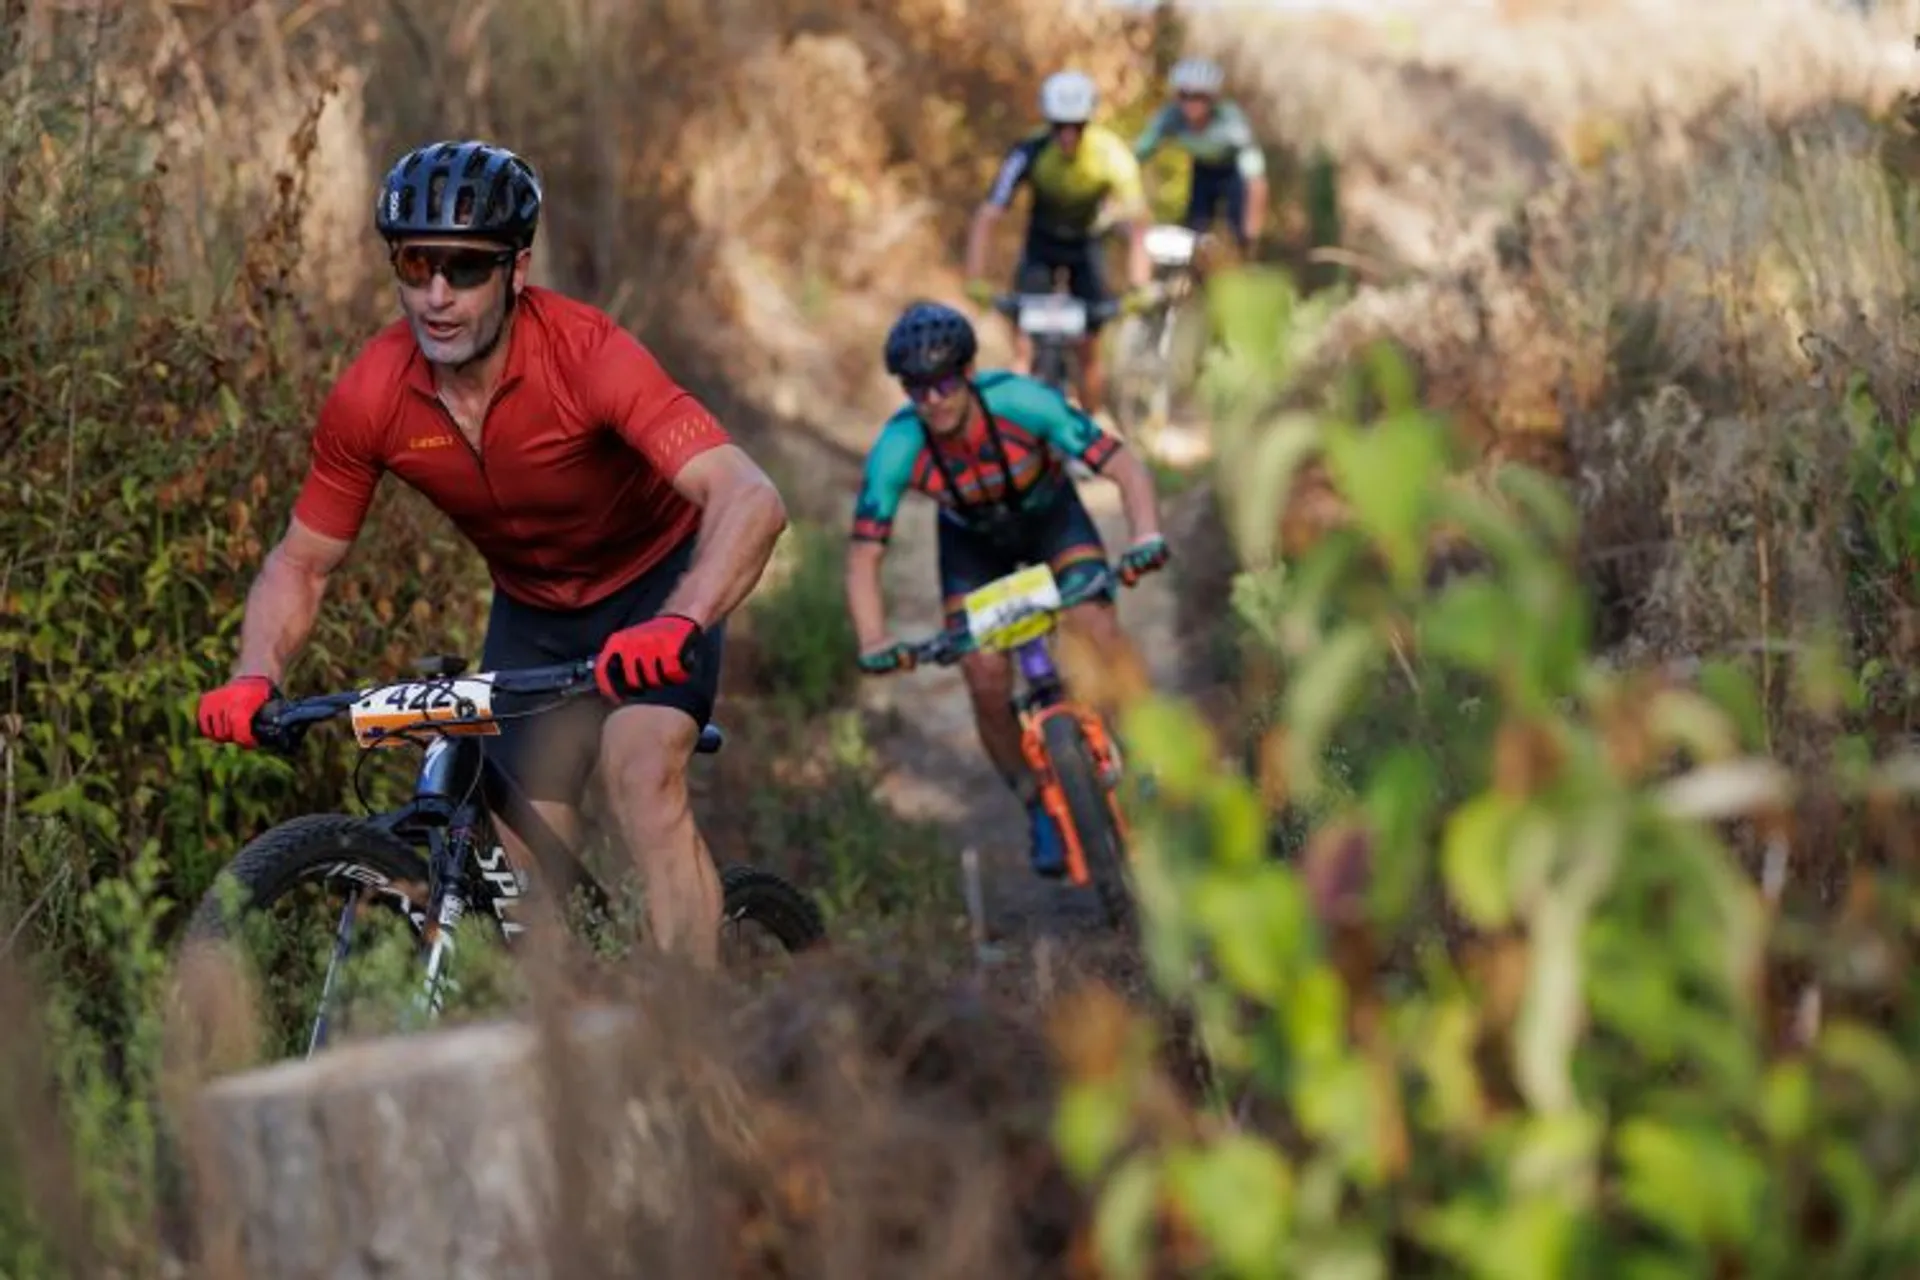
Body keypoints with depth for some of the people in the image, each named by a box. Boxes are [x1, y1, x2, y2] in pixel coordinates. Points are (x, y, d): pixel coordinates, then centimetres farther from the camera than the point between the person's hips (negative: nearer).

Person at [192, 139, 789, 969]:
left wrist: (677, 625, -58)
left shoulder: (585, 354, -32)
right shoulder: (370, 397, -20)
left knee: (641, 775, -28)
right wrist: (255, 680, -26)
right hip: (531, 606, 5)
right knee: (526, 871, 1)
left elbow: (751, 501, -41)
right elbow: (302, 562, -7)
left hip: (653, 582, -4)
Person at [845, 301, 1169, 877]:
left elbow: (1126, 467, -33)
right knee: (987, 682, -13)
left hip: (1049, 515, -1)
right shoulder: (897, 448, -32)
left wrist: (1147, 537, -51)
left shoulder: (1021, 402, -35)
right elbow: (863, 556, -27)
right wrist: (874, 644, -41)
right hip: (972, 541, 1)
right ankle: (1039, 809, 10)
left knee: (1098, 632, -24)